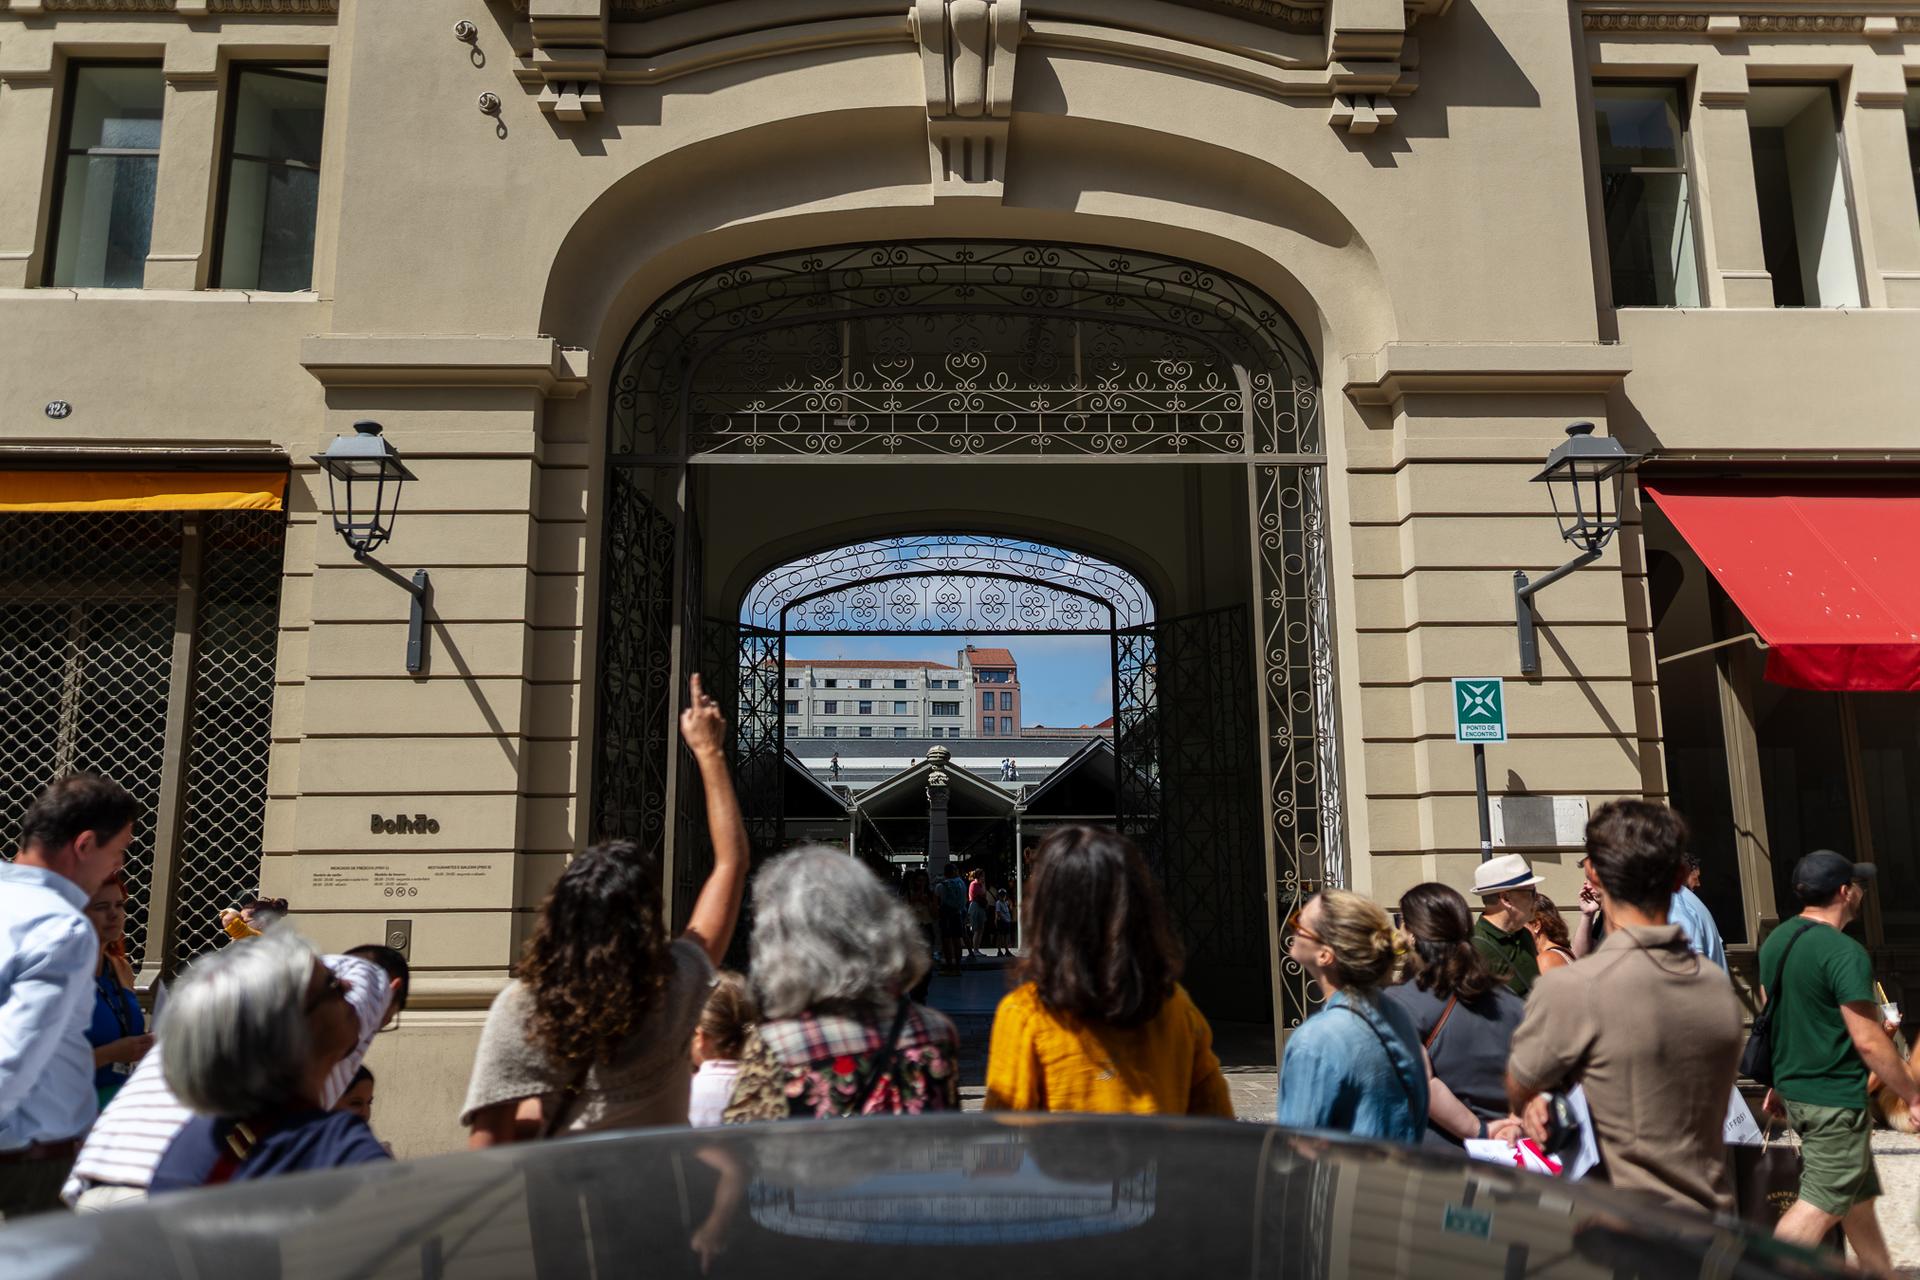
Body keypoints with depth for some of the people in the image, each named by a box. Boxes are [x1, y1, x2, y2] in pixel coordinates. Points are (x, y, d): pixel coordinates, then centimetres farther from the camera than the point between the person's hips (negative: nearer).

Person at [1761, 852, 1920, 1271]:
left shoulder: (1776, 941, 6)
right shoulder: (1845, 953, -20)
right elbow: (1868, 1042, -20)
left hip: (1793, 1090, 9)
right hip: (1834, 1099, -9)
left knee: (1859, 1193, 22)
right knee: (1822, 1205, -3)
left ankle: (1881, 1272, 35)